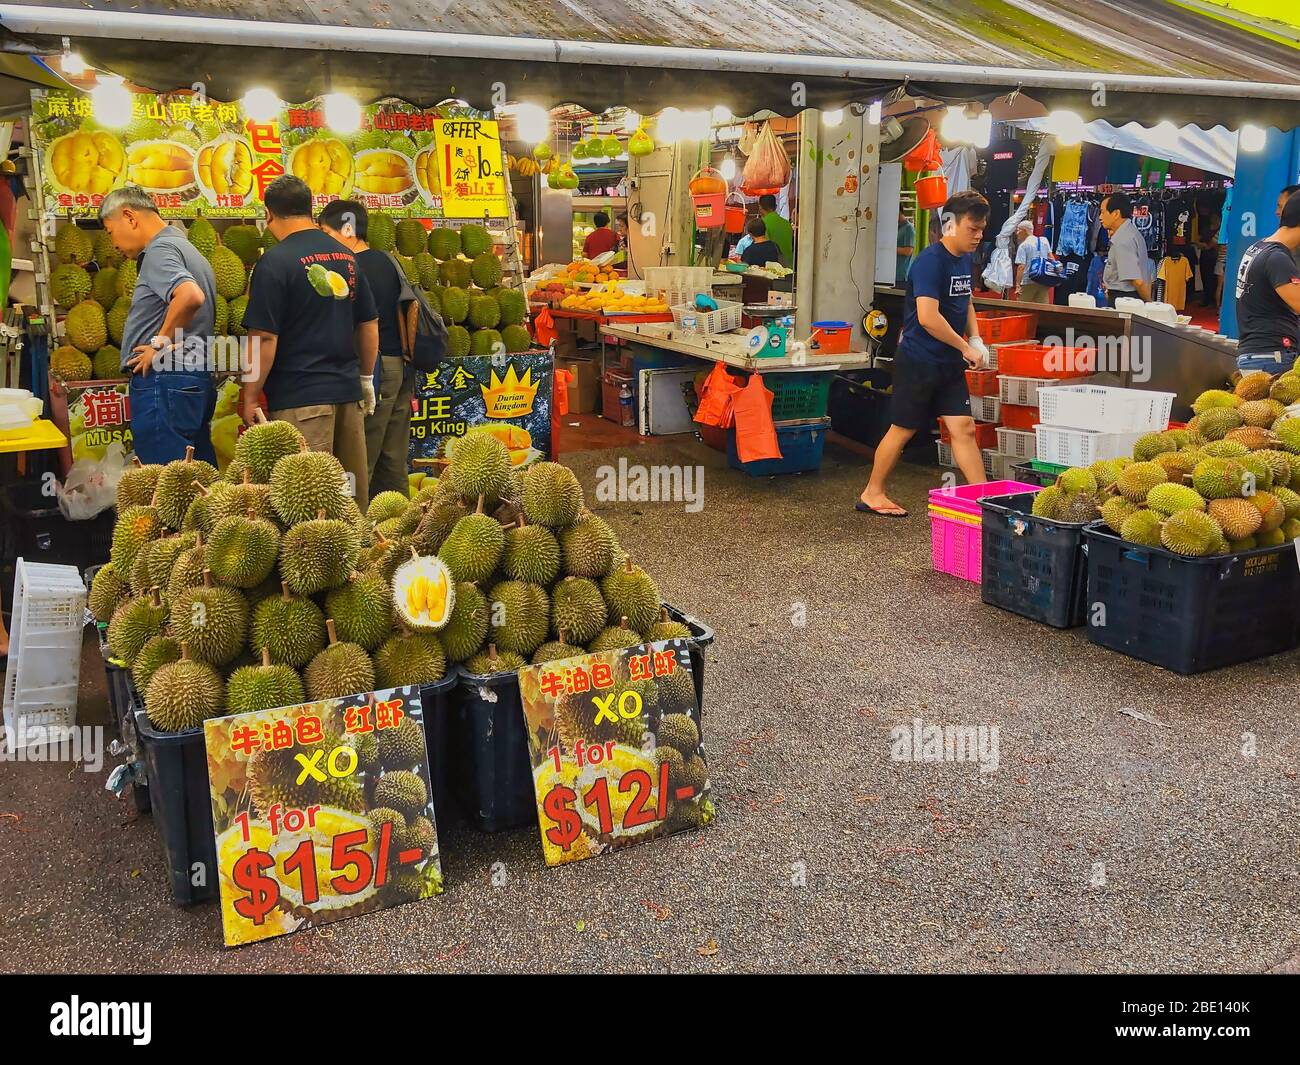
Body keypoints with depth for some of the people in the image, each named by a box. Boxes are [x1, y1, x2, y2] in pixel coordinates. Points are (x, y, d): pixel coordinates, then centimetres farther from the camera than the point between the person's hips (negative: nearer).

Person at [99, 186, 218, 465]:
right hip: (196, 379, 10)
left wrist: (159, 343, -18)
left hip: (164, 380, -10)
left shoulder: (160, 250, -10)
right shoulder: (186, 248, 21)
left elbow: (191, 295, -29)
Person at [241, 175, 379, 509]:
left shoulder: (275, 261, -10)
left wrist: (250, 395, -5)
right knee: (353, 490, 14)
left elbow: (265, 337, -14)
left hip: (300, 397, -7)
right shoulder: (346, 256, 10)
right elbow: (369, 324, 15)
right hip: (348, 389, 7)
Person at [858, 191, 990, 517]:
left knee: (963, 428, 3)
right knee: (903, 429, 4)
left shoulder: (965, 259, 9)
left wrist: (975, 337, 8)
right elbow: (928, 317, -27)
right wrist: (966, 348, -19)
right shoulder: (930, 261, -18)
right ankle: (872, 494, 19)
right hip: (919, 361, -7)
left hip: (949, 363, 7)